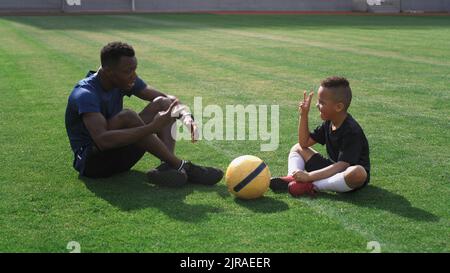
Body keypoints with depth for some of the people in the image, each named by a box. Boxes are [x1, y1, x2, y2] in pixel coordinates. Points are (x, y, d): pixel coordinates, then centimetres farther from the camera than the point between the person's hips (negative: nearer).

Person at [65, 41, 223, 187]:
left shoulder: (126, 81, -2)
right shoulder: (85, 94, -24)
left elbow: (167, 98, 2)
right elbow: (103, 140, -39)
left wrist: (186, 115, -21)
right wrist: (152, 127, -43)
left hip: (118, 153, 8)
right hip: (89, 162, -7)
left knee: (163, 104, -7)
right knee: (127, 116, -35)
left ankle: (167, 167, -29)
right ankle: (182, 167, -26)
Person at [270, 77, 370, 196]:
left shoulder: (352, 131, -24)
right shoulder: (329, 122, 1)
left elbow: (342, 166, -31)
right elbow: (304, 143, 7)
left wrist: (309, 176, -37)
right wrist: (304, 115, -4)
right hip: (332, 168, 8)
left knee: (358, 172, -43)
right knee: (297, 148, 7)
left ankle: (311, 186, -37)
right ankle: (292, 177, -22)